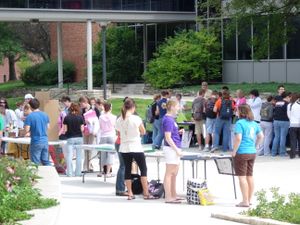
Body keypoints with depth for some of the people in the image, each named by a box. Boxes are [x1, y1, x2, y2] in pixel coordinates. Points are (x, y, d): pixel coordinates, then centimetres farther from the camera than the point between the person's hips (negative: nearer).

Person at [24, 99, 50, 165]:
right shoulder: (45, 115, 6)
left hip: (36, 142, -5)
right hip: (45, 141, 5)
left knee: (36, 163, 1)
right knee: (46, 162, 12)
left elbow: (27, 130, -14)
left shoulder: (30, 116, -11)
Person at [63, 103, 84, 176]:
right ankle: (78, 173, 9)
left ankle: (69, 173, -1)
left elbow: (65, 129, -2)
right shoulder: (80, 117, -3)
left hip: (70, 138, -1)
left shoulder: (67, 118, -4)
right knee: (79, 156, 8)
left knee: (69, 156, 2)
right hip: (79, 138, 1)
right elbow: (82, 129, -1)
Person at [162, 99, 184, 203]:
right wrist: (177, 150, -19)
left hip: (175, 149, 10)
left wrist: (179, 132, 9)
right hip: (171, 148, -10)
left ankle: (173, 195, 23)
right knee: (169, 173, -6)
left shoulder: (171, 119, 14)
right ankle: (168, 197, -3)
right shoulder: (168, 120, -15)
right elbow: (168, 137, -19)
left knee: (174, 173, 15)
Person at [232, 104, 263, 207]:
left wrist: (234, 151, -13)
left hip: (242, 153, -8)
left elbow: (238, 138, -21)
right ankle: (249, 199, 21)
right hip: (252, 153, 8)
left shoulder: (240, 123, -14)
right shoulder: (254, 123, 9)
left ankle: (245, 201, -4)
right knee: (250, 176, 14)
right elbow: (261, 136, 15)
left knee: (242, 177, -3)